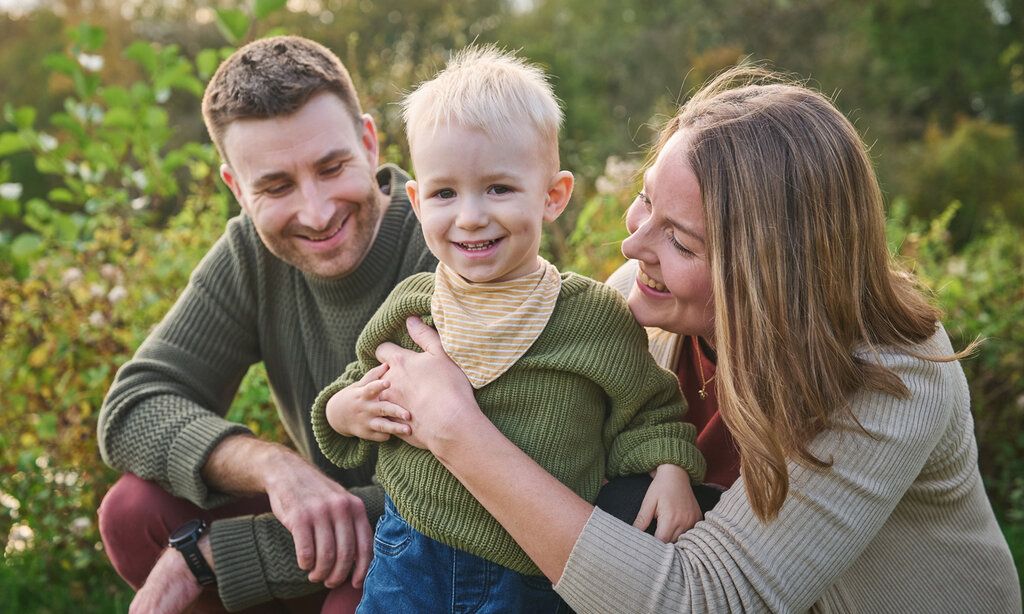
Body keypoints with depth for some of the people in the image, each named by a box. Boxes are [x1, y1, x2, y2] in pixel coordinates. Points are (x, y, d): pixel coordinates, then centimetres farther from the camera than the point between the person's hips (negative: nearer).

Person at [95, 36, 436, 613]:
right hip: (333, 524, 6)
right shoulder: (251, 254, -7)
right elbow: (135, 407, -10)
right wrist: (274, 464, -32)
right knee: (134, 513, -13)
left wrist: (209, 553, -26)